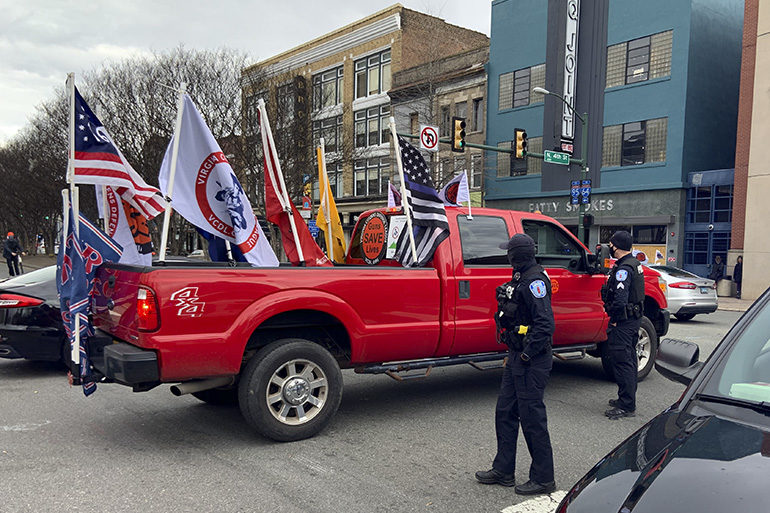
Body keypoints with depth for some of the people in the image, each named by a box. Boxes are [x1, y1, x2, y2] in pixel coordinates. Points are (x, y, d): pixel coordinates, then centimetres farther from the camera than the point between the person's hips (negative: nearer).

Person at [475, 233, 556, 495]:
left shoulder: (535, 281, -18)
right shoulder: (521, 278, 13)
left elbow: (545, 324, -25)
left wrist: (527, 355, -19)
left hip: (532, 362, -10)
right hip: (517, 356, 10)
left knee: (532, 417, -1)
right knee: (505, 412, 15)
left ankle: (543, 479, 14)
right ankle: (503, 471, 26)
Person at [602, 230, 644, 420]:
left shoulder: (624, 269, -21)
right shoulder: (635, 264, 12)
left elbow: (620, 300, -28)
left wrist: (613, 319, -17)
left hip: (623, 321, -11)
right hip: (634, 319, 11)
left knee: (622, 362, -5)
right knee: (629, 360, 18)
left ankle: (626, 406, 0)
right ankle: (628, 399, 30)